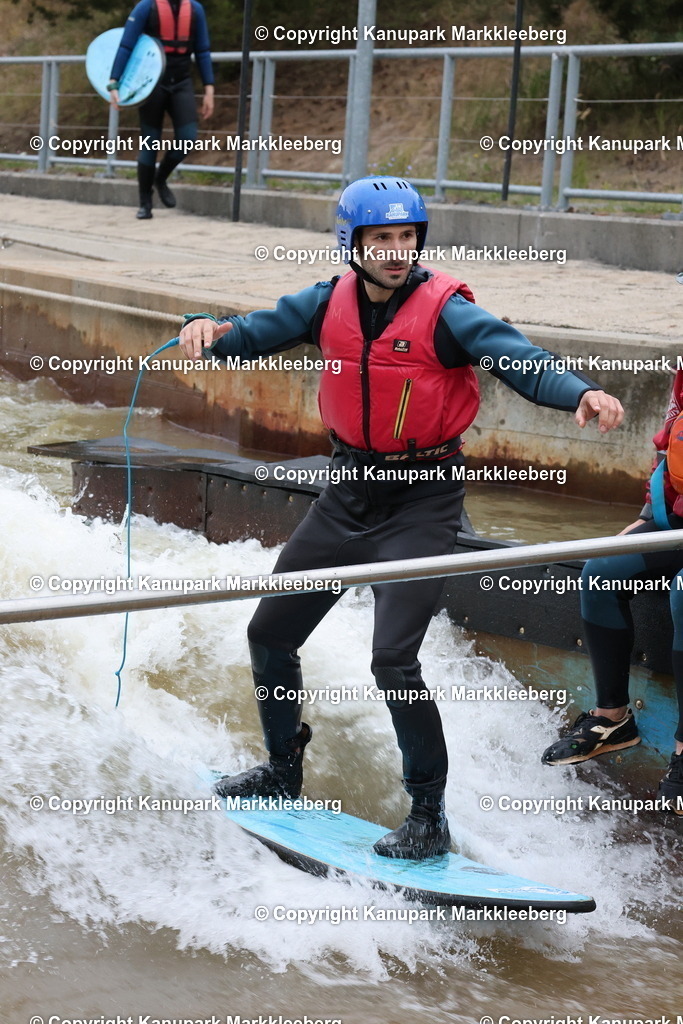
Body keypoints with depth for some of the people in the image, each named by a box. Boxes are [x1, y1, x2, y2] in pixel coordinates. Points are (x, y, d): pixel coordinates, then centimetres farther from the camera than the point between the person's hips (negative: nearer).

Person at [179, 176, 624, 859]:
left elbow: (515, 357, -30)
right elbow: (257, 333, 1)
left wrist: (579, 392, -48)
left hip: (422, 501, -6)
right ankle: (283, 770, 37)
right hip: (349, 490, 6)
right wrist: (210, 329, -22)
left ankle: (430, 820, -3)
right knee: (270, 633, 14)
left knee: (393, 659, -17)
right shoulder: (332, 302, -1)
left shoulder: (443, 309, -17)